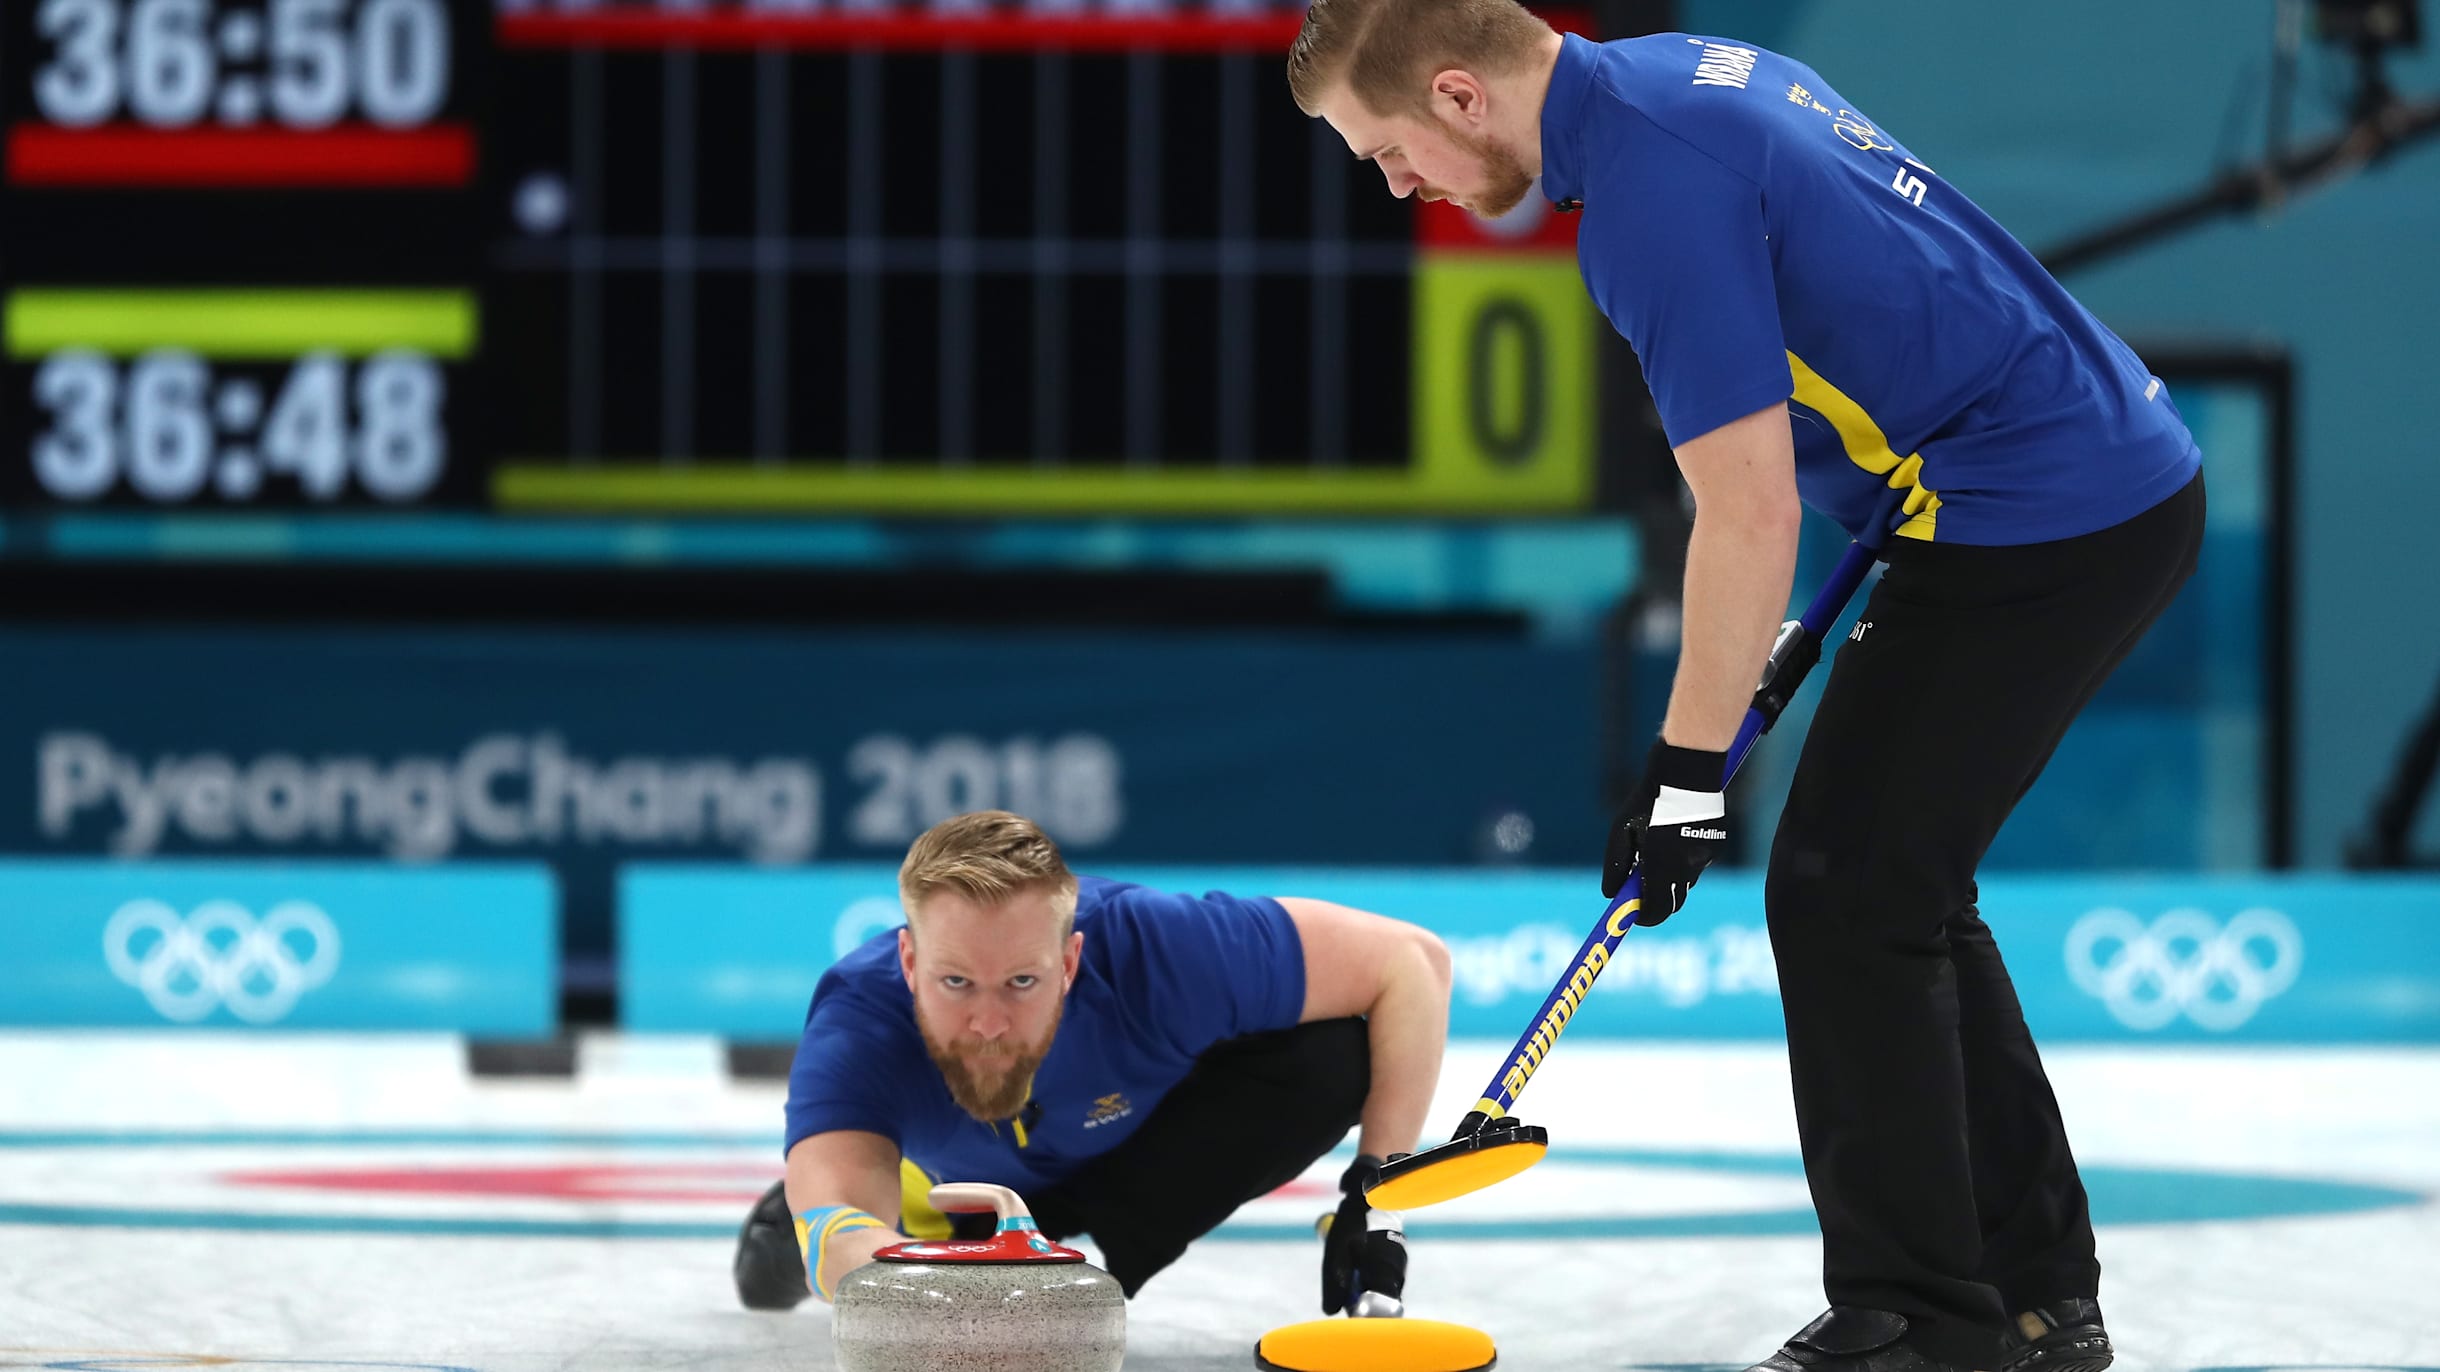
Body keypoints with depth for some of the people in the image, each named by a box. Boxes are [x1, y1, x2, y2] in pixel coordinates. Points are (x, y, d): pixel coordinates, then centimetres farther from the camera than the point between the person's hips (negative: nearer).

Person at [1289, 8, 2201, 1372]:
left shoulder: (1652, 186, -20)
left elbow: (1751, 515, -20)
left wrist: (1689, 766, -11)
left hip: (2043, 521, -10)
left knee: (1848, 893, -7)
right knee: (1902, 894, 15)